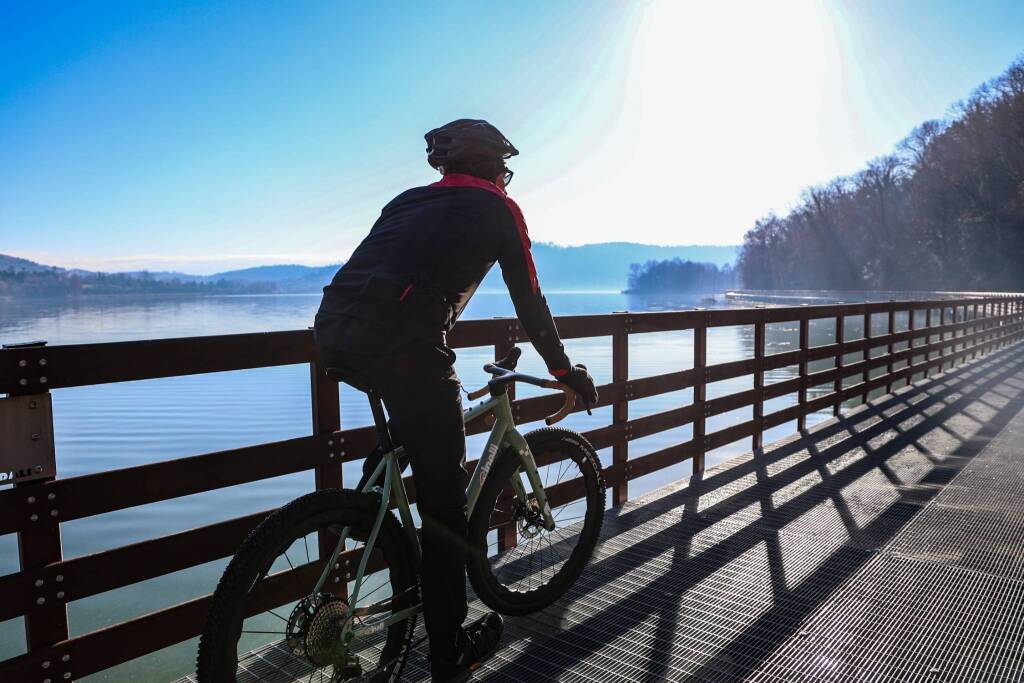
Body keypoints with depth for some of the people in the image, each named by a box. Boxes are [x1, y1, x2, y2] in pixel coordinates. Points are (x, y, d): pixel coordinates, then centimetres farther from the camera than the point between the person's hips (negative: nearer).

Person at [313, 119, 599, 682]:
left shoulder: (407, 200, 29)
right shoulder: (497, 208, 14)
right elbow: (529, 301, 13)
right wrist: (565, 370, 25)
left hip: (332, 332, 7)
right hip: (400, 345, -7)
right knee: (444, 499, 5)